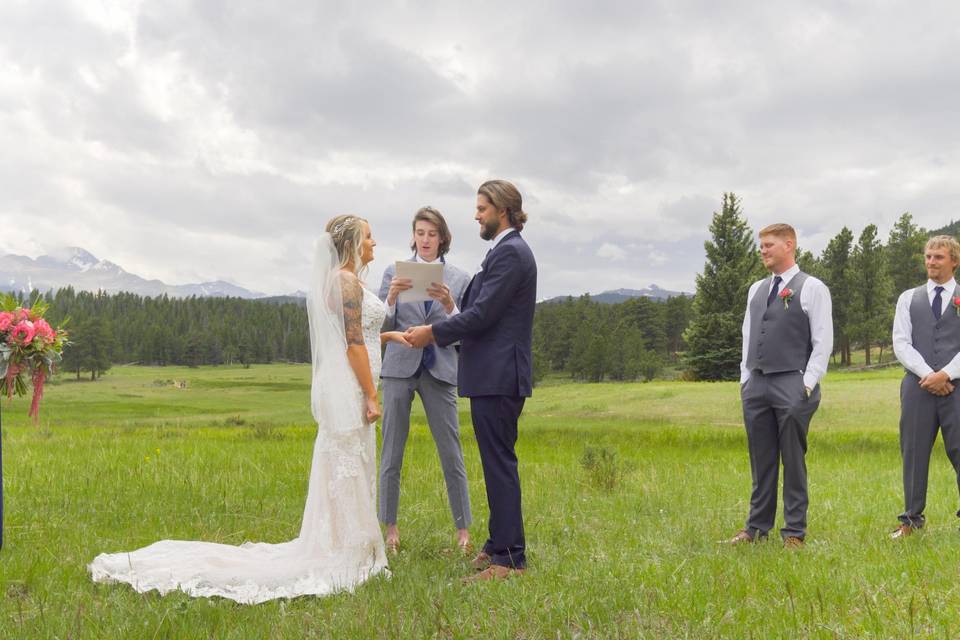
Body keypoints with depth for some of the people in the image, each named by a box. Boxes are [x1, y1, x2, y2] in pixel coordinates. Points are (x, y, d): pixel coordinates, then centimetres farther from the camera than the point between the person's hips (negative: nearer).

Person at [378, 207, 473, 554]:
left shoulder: (459, 278, 6)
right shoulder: (394, 272, 6)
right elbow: (381, 327, 3)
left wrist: (449, 306, -16)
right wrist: (391, 298, -16)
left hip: (440, 370, 0)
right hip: (400, 367, 0)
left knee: (451, 452, 0)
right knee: (392, 452, 3)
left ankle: (463, 530, 9)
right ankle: (391, 528, 13)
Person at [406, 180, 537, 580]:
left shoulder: (510, 252, -14)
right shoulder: (507, 250, 18)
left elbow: (482, 314, -20)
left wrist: (432, 332, -9)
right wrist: (439, 333, 10)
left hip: (499, 377, -10)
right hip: (494, 376, 10)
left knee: (499, 463, -6)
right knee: (498, 462, 15)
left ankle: (509, 558, -1)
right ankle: (499, 544, 25)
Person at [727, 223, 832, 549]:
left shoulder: (812, 288, -3)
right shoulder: (756, 289, 16)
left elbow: (823, 342, -7)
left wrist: (807, 385, -12)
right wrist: (745, 378, 11)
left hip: (793, 385, -6)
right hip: (756, 385, 6)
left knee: (793, 461, 1)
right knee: (761, 461, 11)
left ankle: (794, 532, 9)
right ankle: (757, 527, 18)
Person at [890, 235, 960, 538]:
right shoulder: (909, 298, 11)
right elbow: (901, 343, 3)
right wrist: (928, 375, -9)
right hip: (917, 386, 2)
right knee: (914, 453, 5)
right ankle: (912, 519, 13)